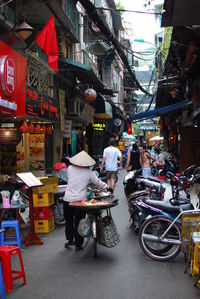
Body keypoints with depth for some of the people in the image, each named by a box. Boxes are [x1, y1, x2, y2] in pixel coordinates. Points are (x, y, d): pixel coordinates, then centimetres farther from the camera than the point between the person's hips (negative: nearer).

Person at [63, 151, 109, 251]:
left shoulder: (70, 168, -1)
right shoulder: (89, 172, -3)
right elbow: (98, 182, 7)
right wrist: (106, 187, 24)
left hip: (68, 199, 1)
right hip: (80, 200, -1)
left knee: (69, 220, 18)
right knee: (79, 222, 8)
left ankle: (70, 240, 22)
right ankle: (78, 244, 14)